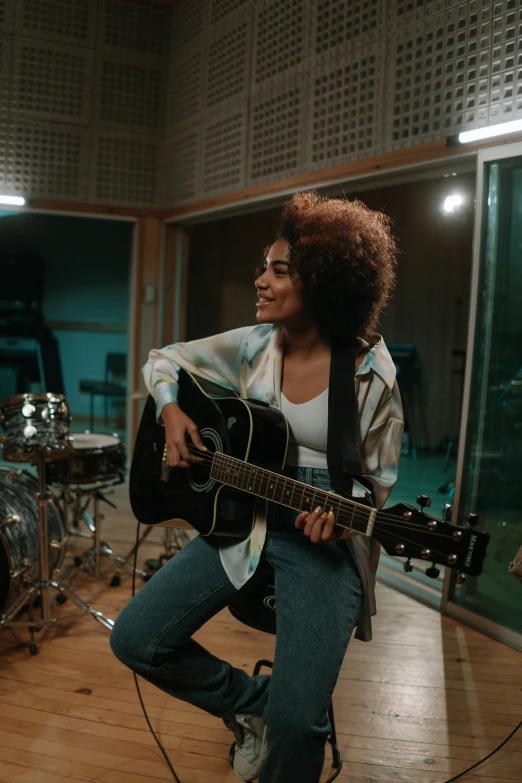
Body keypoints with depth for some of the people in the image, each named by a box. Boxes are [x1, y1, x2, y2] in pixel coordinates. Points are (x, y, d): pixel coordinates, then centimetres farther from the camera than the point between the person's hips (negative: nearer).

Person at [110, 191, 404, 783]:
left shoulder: (369, 375, -11)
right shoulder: (252, 347, 1)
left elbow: (377, 479, -1)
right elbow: (162, 362, 14)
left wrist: (339, 511, -22)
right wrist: (171, 411, -6)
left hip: (323, 540, -5)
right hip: (243, 518, 5)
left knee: (297, 722, -21)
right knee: (136, 640, -4)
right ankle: (252, 701, 19)